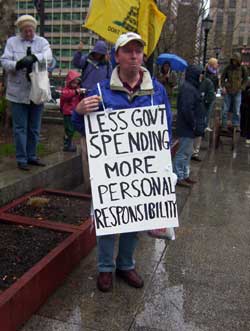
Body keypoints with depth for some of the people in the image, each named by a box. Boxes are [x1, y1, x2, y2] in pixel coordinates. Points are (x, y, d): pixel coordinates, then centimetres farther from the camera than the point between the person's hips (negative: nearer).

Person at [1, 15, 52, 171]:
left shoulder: (42, 41, 7)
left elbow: (48, 56, -12)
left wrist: (34, 57, -31)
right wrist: (17, 64, -24)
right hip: (19, 92, -2)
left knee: (34, 128, 11)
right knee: (20, 128, 1)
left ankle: (32, 156, 25)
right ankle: (21, 159, 10)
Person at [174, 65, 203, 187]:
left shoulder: (190, 87, 12)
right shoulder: (188, 89, -20)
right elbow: (187, 110, -26)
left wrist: (197, 125, 16)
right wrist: (195, 126, -18)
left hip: (188, 127, 10)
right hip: (187, 127, -10)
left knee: (187, 152, 18)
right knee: (183, 153, 0)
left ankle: (184, 175, 30)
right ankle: (178, 177, 11)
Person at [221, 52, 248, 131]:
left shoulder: (242, 68, -1)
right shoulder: (228, 67, -1)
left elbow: (245, 79, 9)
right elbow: (222, 77, 7)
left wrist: (241, 88, -1)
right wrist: (223, 87, -5)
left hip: (237, 92, 0)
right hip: (228, 91, 0)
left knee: (237, 110, 0)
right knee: (225, 109, 2)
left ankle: (236, 125, 8)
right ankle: (224, 125, 9)